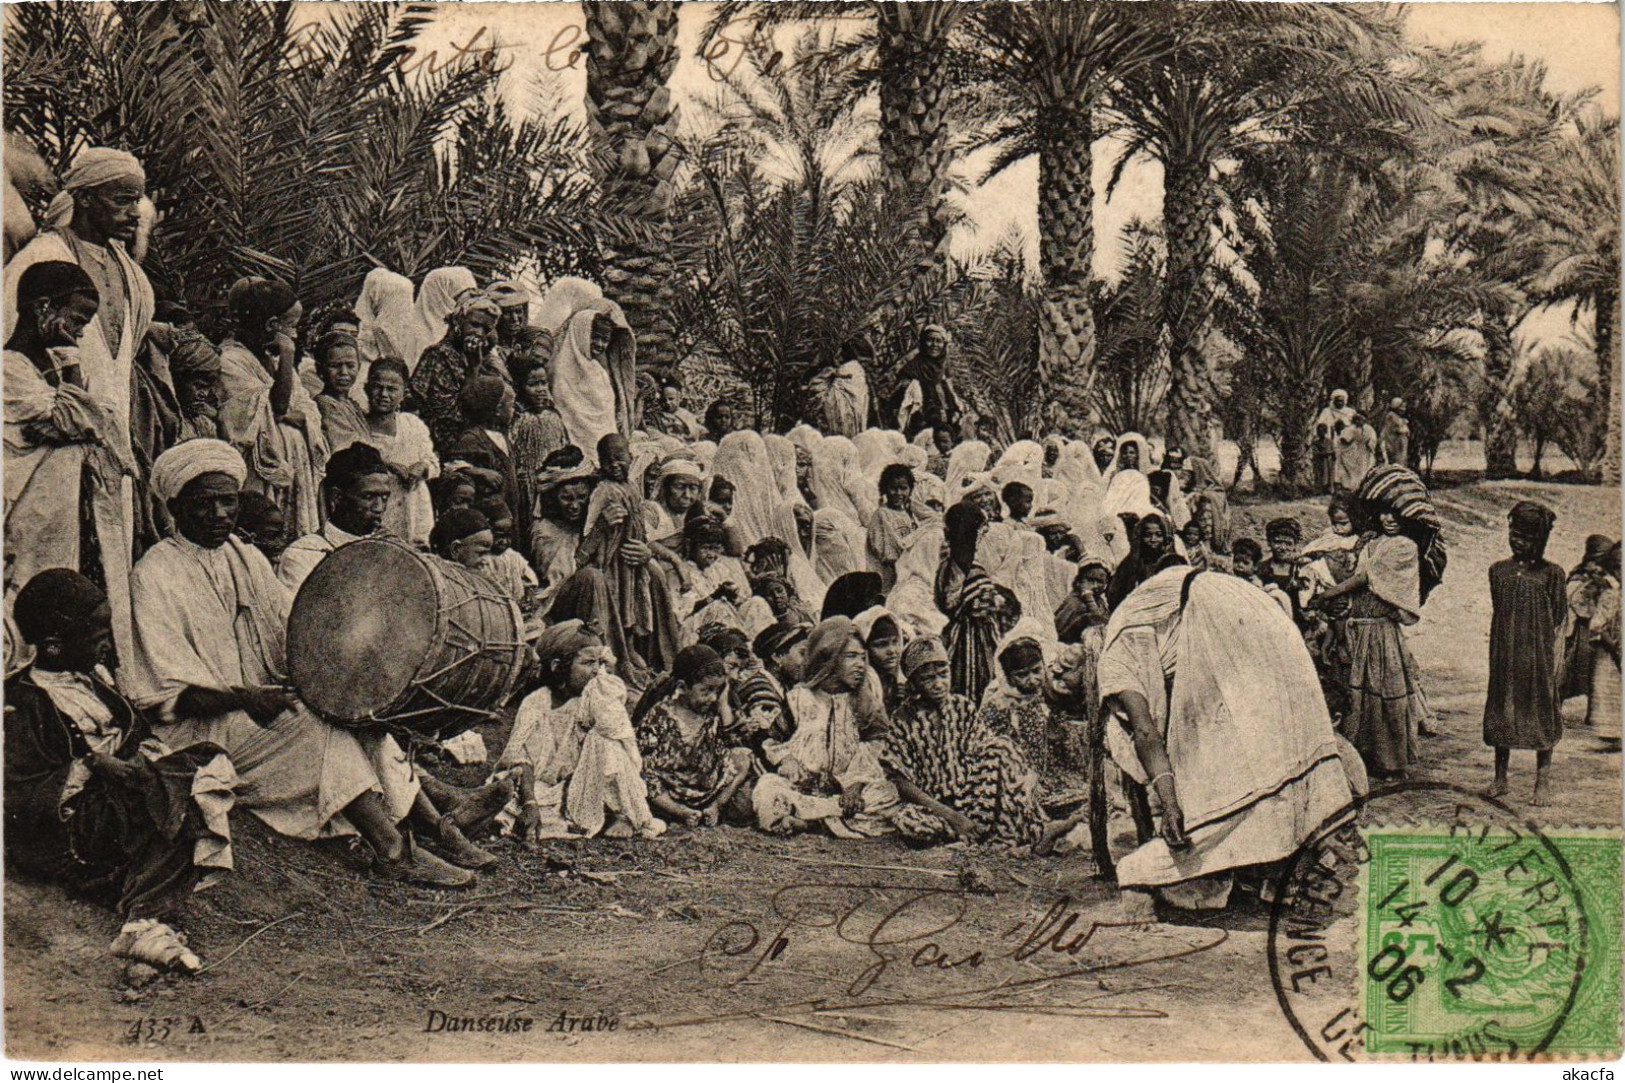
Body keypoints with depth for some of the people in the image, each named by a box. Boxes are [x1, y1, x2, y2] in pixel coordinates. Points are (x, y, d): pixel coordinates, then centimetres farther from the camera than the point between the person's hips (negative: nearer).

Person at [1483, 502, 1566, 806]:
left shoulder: (1551, 573, -3)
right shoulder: (1498, 570, 7)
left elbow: (1559, 622, -2)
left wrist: (1557, 662, -7)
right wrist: (1494, 653, 9)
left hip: (1538, 654, -3)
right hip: (1504, 656, 3)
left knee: (1541, 712, 2)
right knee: (1501, 710, 7)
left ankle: (1543, 783, 10)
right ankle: (1500, 778, 18)